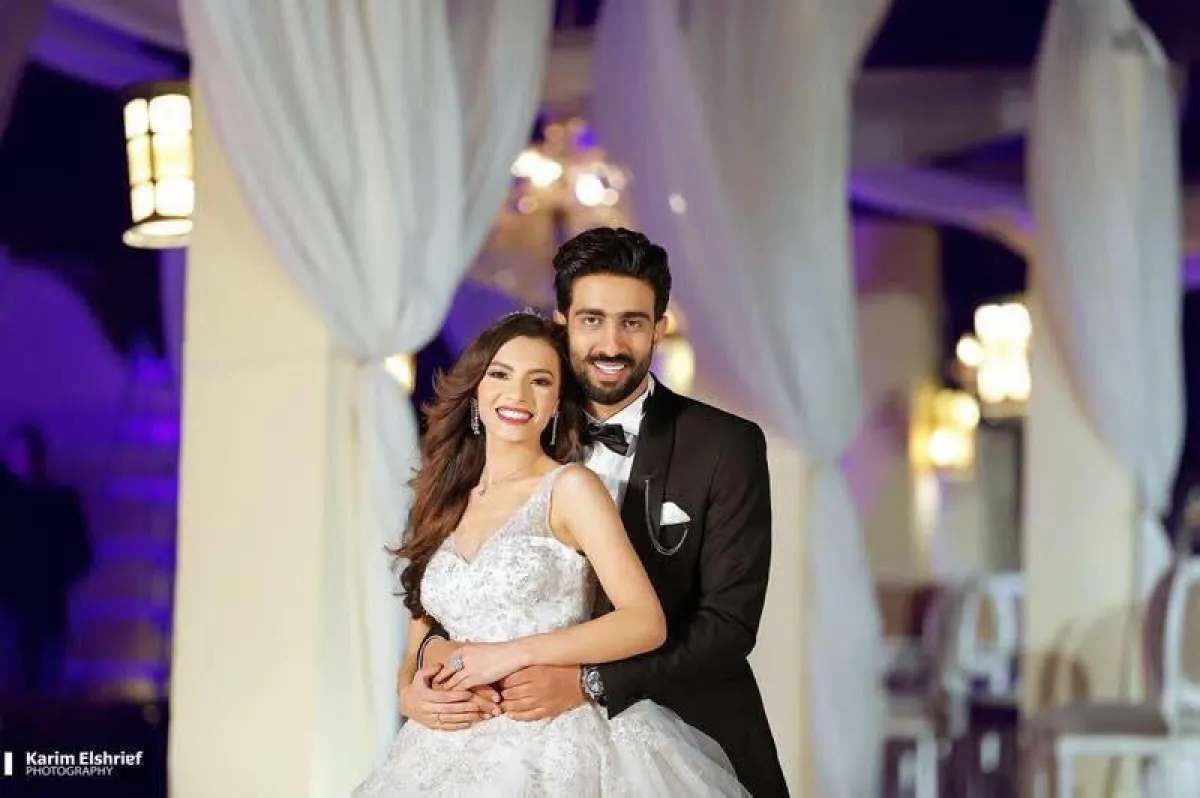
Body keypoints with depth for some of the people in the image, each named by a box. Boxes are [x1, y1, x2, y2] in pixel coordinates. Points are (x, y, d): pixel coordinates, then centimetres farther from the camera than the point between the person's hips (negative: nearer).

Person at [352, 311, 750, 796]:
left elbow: (646, 623, -11)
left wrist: (515, 653, -15)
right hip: (454, 755, 4)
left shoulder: (571, 488, -2)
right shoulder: (442, 504, 12)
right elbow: (418, 648, 15)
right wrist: (410, 696, -7)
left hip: (559, 752, -4)